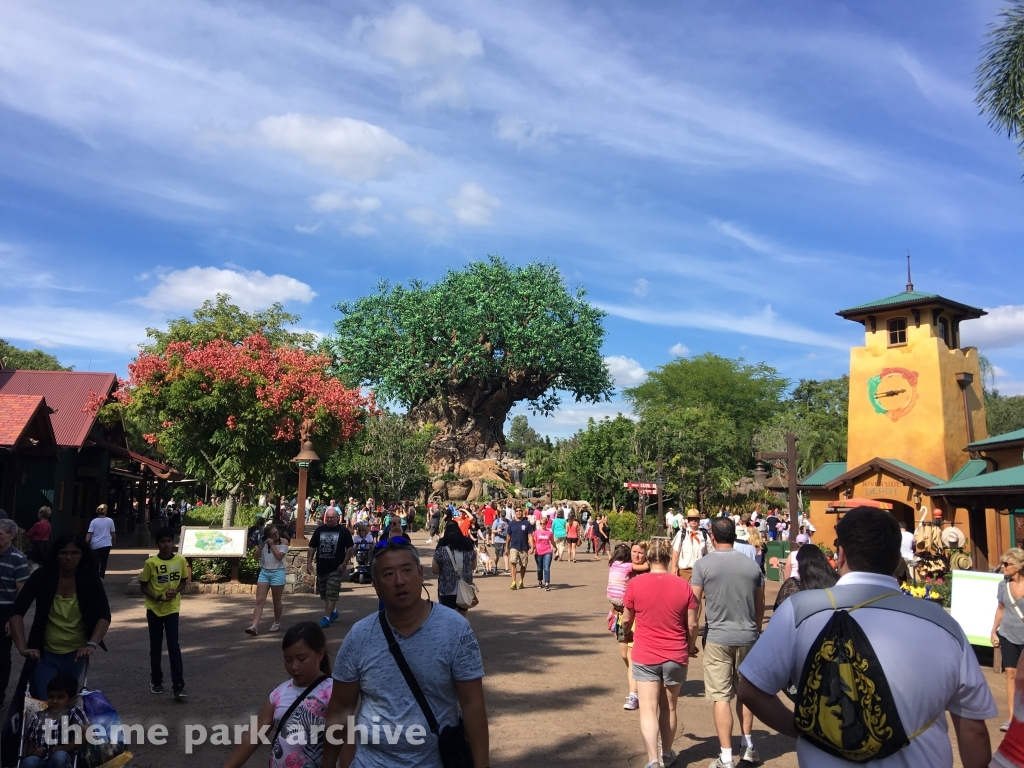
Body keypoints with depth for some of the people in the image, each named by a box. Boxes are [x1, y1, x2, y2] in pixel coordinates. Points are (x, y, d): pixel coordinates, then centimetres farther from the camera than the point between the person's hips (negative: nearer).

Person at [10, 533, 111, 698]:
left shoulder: (90, 578, -11)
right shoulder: (42, 576, -13)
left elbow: (104, 616, -16)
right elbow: (17, 613, -19)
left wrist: (92, 644, -33)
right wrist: (23, 647, -34)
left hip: (76, 654, 1)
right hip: (44, 654, -1)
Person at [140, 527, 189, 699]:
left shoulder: (181, 561, -6)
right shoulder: (151, 563, -11)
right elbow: (143, 586, -4)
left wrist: (176, 591, -13)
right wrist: (157, 597, -19)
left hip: (172, 609, 0)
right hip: (154, 609, 0)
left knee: (173, 645, -7)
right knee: (156, 646, 12)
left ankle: (178, 686, -7)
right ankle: (156, 680, 30)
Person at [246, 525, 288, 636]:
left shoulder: (283, 543, -2)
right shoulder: (264, 543, 9)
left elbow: (279, 556, -13)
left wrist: (272, 545, -10)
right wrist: (261, 545, -6)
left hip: (277, 573, -3)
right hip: (264, 572, 3)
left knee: (276, 601, 8)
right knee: (259, 600, -6)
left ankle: (277, 623, 24)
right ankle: (254, 626, -12)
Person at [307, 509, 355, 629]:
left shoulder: (343, 531, -4)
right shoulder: (319, 530, 5)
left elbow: (350, 548, -3)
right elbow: (312, 548, 7)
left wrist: (344, 563, -10)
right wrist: (309, 562, -3)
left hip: (336, 569, -5)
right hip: (321, 568, 5)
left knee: (331, 594, -7)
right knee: (324, 593, 16)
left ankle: (327, 617, -4)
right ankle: (333, 612, 34)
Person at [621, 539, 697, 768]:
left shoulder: (635, 583, -10)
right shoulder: (683, 585, -6)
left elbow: (626, 620, 2)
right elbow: (692, 624, -2)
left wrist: (626, 634, 24)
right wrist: (689, 647, 17)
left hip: (645, 656, -2)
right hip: (676, 656, 2)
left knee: (648, 710, 0)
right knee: (668, 708, 18)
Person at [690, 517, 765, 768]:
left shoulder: (703, 564, -8)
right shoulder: (752, 564, 3)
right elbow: (760, 605, 10)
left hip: (718, 637, -4)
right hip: (748, 636, 4)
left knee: (720, 697, 1)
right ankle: (748, 746, 32)